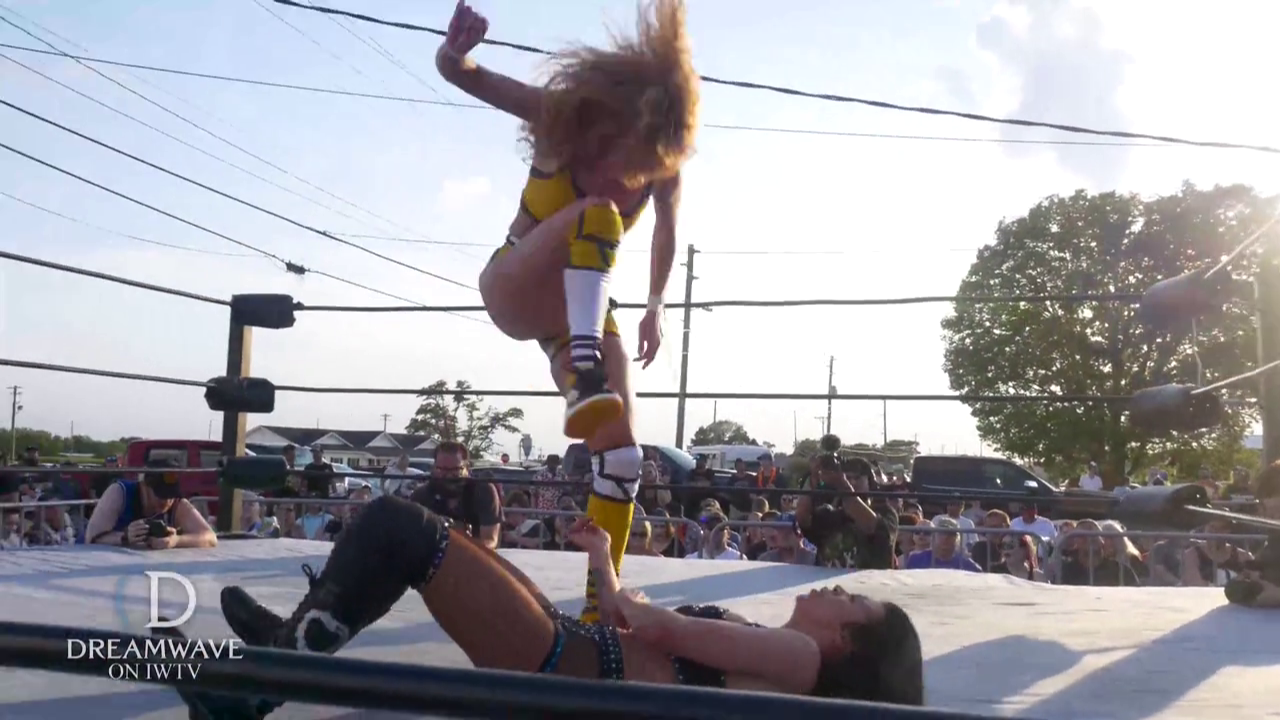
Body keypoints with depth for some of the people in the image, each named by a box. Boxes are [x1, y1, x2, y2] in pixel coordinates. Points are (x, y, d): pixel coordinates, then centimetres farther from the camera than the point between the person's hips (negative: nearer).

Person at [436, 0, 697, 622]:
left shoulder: (665, 164, -12)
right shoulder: (564, 116, -19)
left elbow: (666, 237, 7)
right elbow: (457, 73, -25)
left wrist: (654, 309, 6)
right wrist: (455, 51, -48)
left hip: (583, 305, 4)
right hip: (513, 290, -4)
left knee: (621, 452, -12)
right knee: (598, 213, -35)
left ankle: (601, 600, -2)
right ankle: (586, 381, -50)